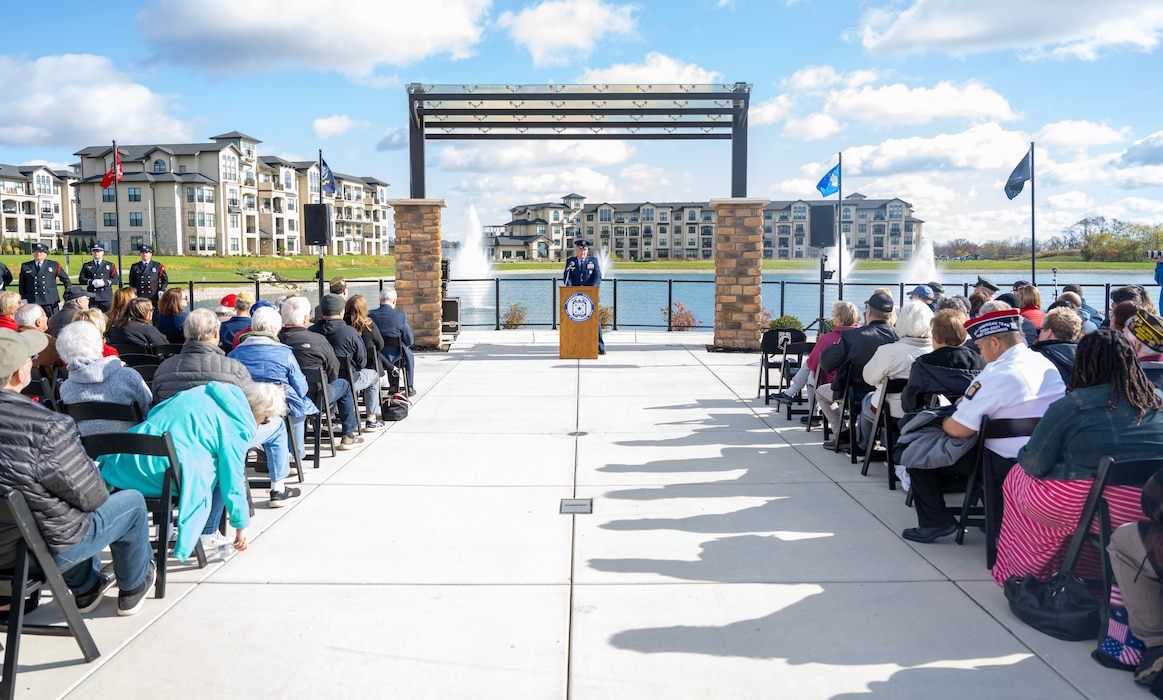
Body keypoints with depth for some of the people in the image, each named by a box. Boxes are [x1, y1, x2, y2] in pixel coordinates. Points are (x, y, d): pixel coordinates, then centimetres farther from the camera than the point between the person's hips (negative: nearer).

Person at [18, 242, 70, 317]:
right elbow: (22, 285, 12)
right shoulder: (25, 266, 11)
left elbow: (65, 279, 15)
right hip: (33, 302, 1)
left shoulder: (54, 265, 9)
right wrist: (24, 299, 5)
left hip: (51, 302, 0)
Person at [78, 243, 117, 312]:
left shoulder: (110, 265, 12)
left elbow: (116, 279, 5)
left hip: (106, 297, 0)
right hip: (92, 297, 0)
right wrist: (91, 282, -11)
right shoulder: (86, 266, 15)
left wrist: (105, 282, -13)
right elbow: (81, 279, 7)